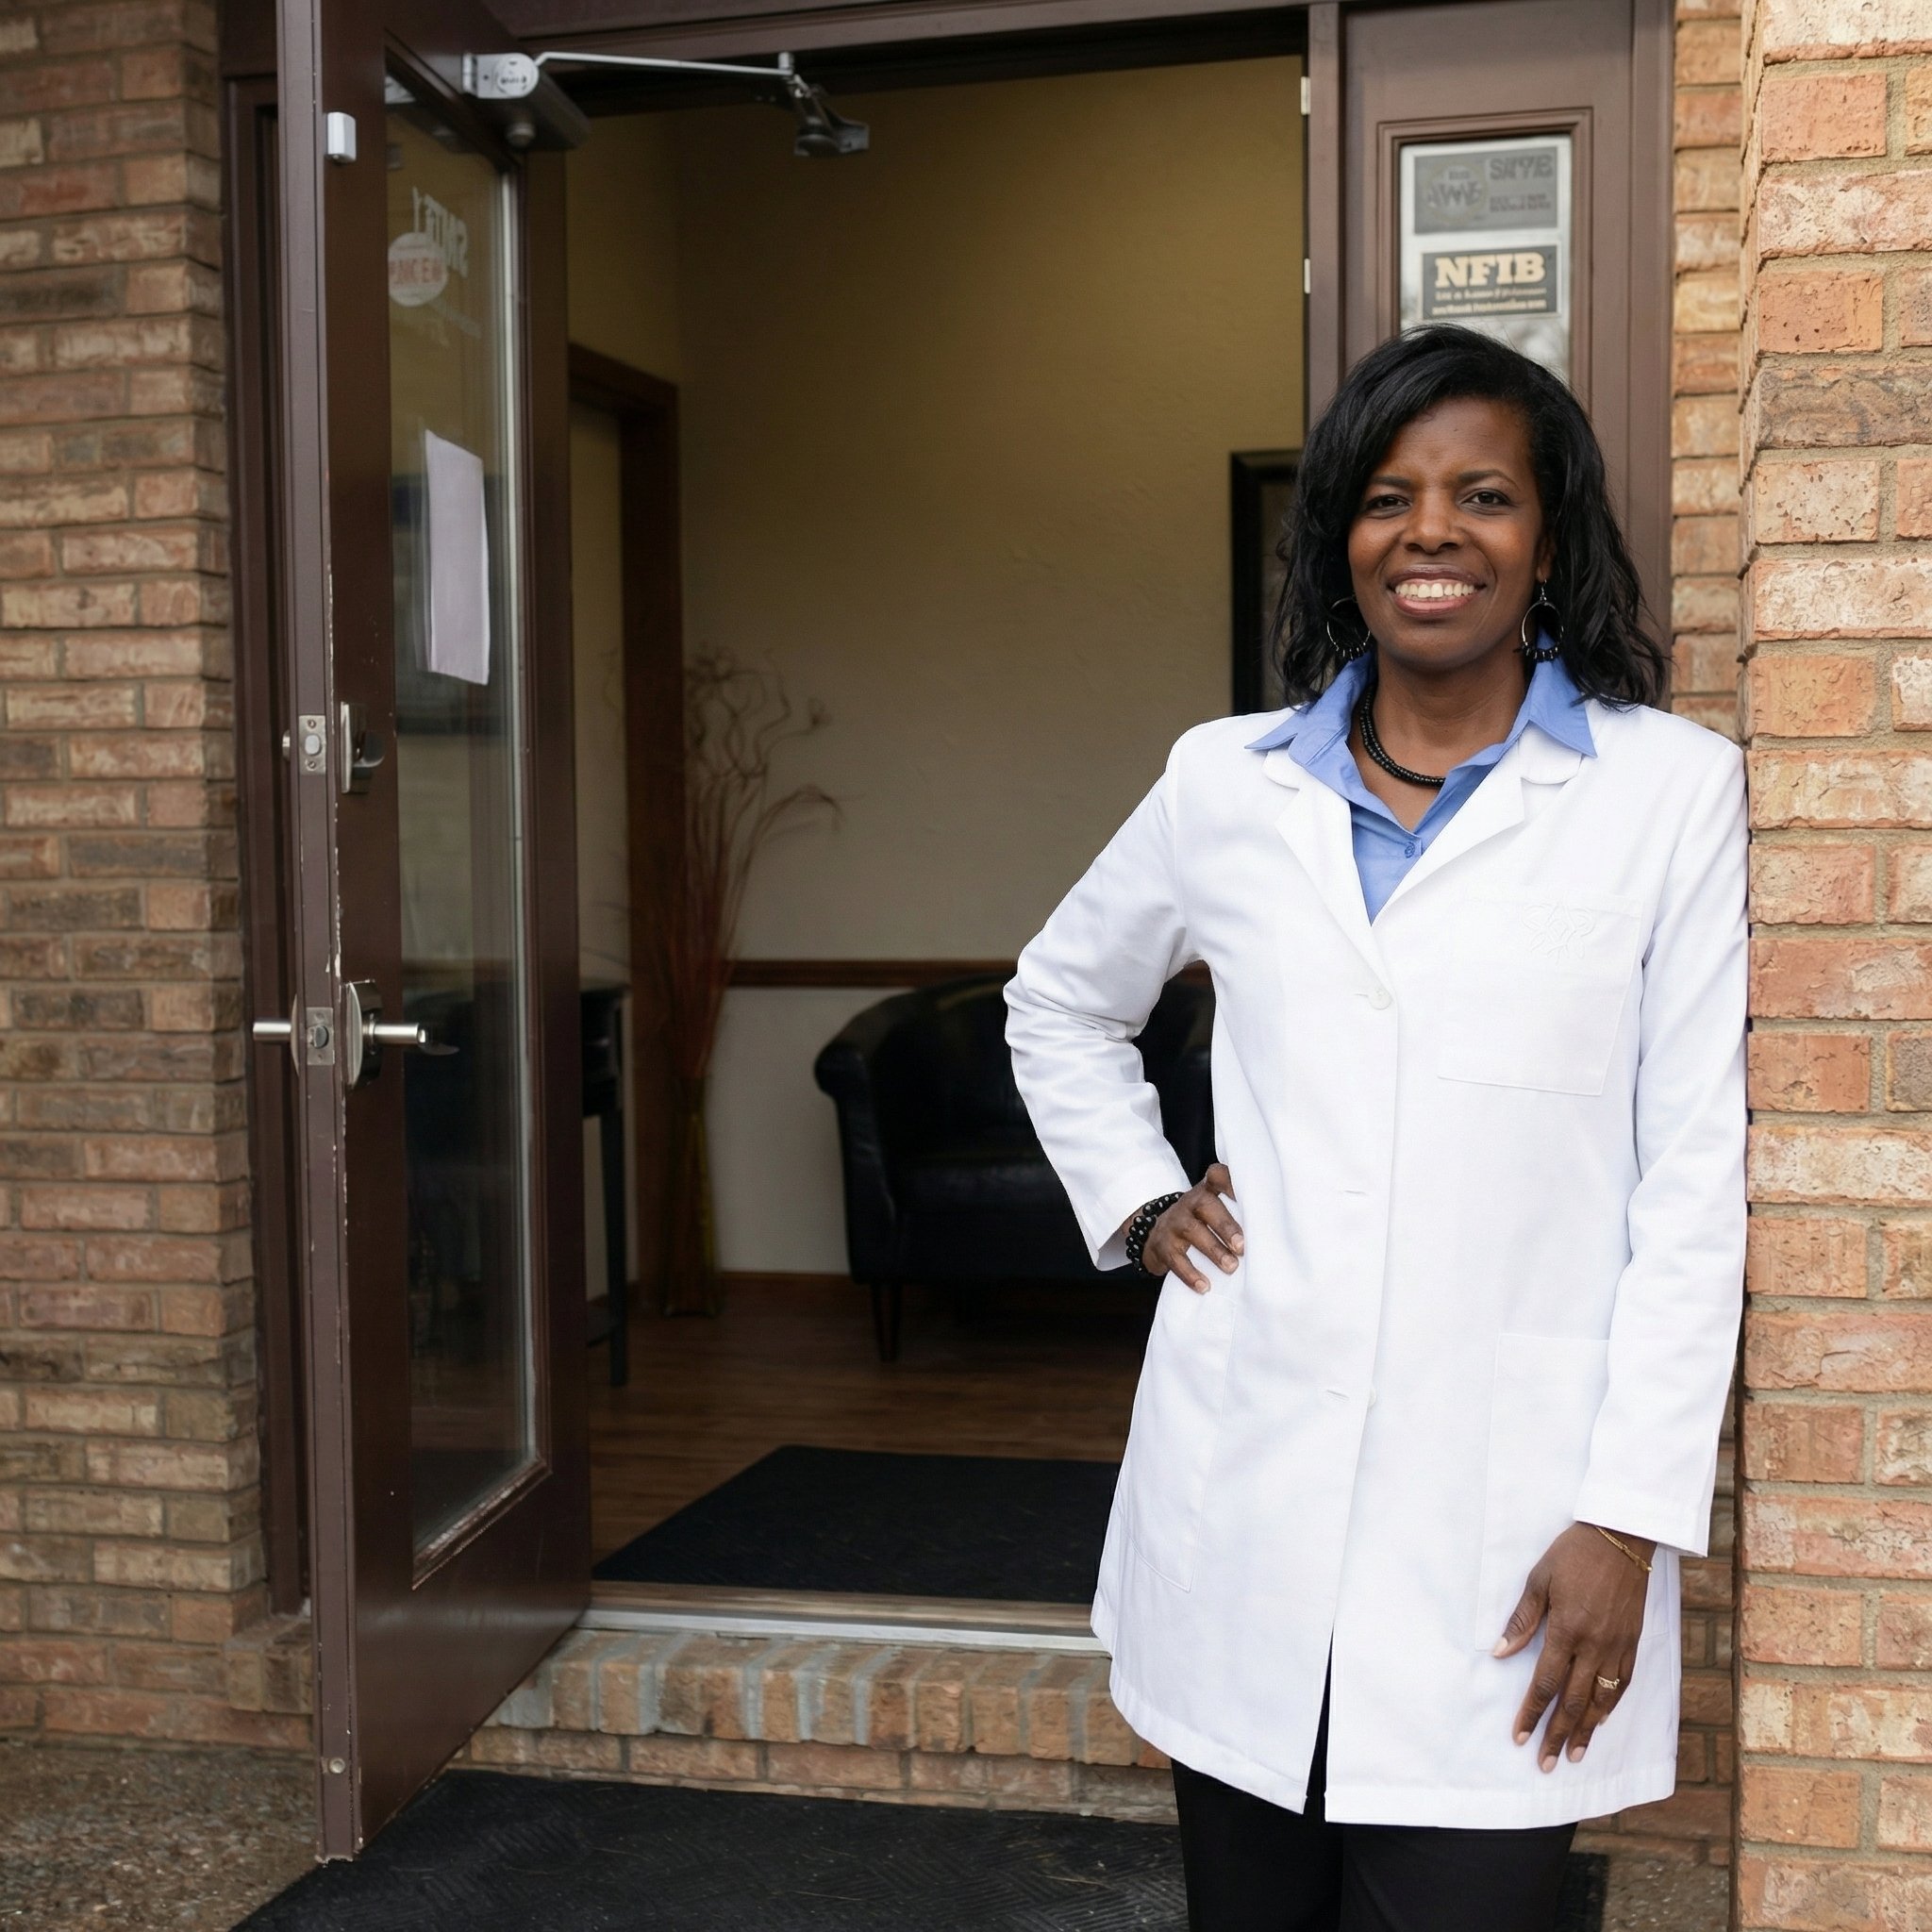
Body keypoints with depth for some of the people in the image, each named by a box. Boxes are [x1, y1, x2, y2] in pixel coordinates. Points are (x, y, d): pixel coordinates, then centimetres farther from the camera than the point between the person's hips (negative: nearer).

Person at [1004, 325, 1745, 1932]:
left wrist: (1630, 1515, -7)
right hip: (1246, 1489, 3)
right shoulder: (1228, 781, 7)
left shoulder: (1672, 792, -1)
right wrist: (1137, 1202, 9)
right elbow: (1058, 1003, 24)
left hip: (1503, 1509, -3)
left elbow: (1696, 1181, -3)